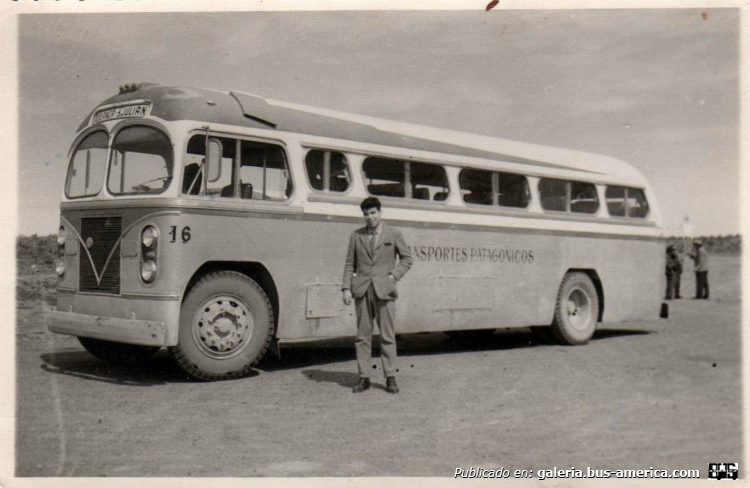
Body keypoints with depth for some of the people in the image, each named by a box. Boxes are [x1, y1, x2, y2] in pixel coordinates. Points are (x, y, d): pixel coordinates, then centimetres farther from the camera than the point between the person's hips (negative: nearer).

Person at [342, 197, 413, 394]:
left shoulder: (394, 234, 6)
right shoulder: (356, 235, 10)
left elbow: (407, 258, 10)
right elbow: (350, 263, 10)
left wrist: (394, 275, -4)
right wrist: (346, 288, 1)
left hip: (384, 290, -2)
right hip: (362, 290, 2)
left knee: (387, 335, 0)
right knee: (362, 335, 4)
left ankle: (390, 378, 7)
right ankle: (364, 377, 10)